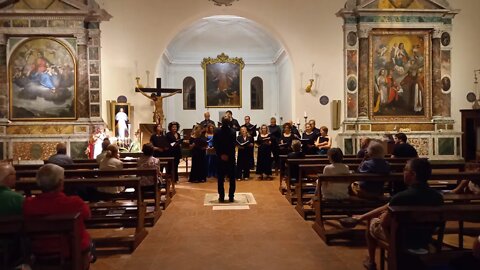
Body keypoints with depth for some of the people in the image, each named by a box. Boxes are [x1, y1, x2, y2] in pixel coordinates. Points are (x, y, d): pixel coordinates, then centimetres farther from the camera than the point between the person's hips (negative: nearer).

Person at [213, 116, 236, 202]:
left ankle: (221, 197, 9)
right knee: (232, 178, 8)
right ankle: (231, 197, 8)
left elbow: (215, 145, -6)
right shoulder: (232, 132, -10)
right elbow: (233, 146, -13)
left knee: (220, 178, 9)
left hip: (220, 158, 1)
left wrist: (221, 155, -3)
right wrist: (229, 155, -6)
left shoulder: (217, 132, -5)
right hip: (231, 158, -1)